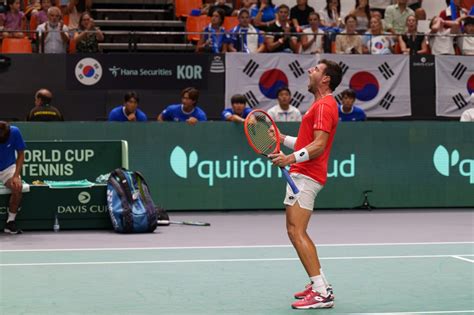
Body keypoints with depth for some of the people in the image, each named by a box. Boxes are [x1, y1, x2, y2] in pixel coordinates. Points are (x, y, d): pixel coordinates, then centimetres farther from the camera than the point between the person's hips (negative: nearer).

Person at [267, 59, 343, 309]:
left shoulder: (324, 106, -12)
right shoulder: (322, 104, 21)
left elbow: (319, 145, -24)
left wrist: (292, 158, -36)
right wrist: (284, 140, 26)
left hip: (305, 176, -11)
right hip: (302, 174, 11)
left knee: (296, 231, -17)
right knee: (297, 232, 17)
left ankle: (322, 293, -19)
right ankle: (318, 284, 21)